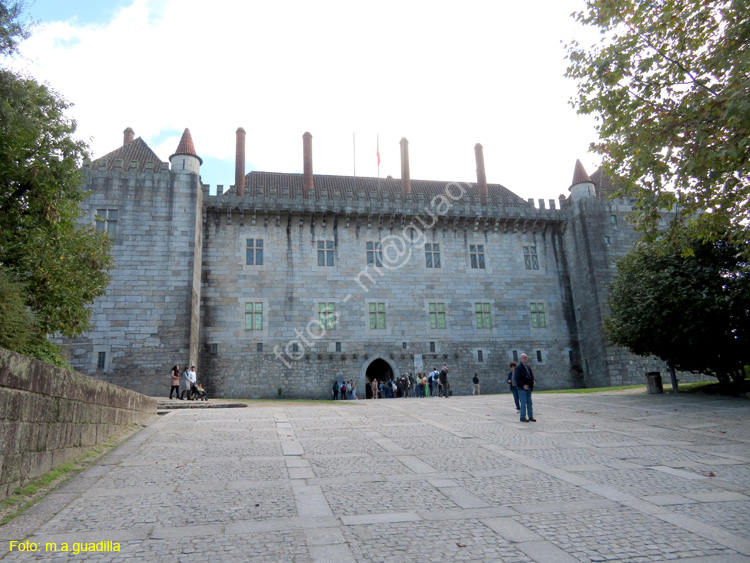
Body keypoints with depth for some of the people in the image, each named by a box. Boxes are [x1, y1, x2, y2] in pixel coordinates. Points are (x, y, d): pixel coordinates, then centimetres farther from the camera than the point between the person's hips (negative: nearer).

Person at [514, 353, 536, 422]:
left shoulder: (528, 367, 15)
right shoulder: (518, 367, -8)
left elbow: (532, 376, 19)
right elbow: (516, 378, -14)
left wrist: (534, 380, -4)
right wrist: (523, 385, -21)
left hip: (528, 388, 7)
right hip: (522, 388, -7)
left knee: (529, 402, 8)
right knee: (523, 402, -6)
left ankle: (531, 417, 12)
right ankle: (522, 417, -1)